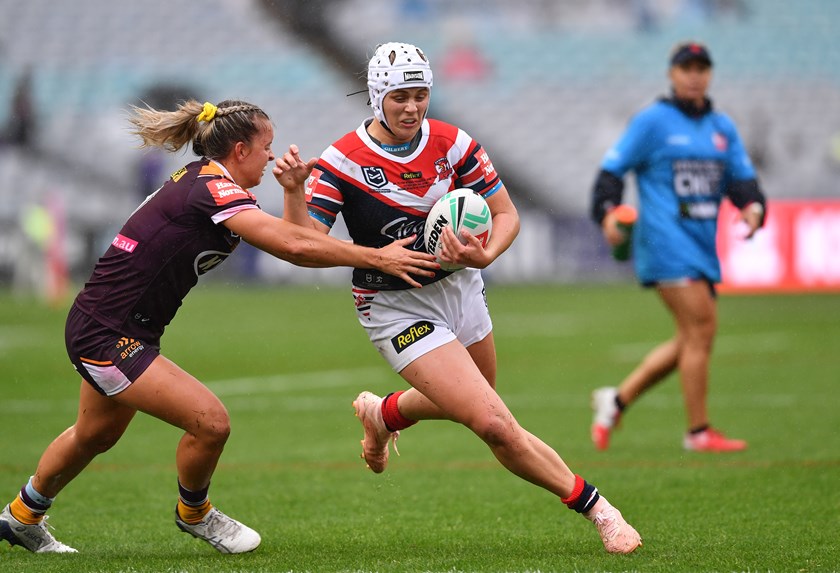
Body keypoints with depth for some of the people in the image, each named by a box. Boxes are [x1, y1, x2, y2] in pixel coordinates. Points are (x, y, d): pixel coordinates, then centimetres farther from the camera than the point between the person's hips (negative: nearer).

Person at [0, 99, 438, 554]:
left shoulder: (199, 181, 7)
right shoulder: (212, 189, -22)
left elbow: (288, 241, 10)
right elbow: (293, 246, -31)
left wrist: (293, 191, -4)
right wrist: (376, 257, -27)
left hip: (99, 326, 11)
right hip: (106, 337, -11)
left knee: (96, 435, 28)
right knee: (210, 422, -14)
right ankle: (193, 514, 13)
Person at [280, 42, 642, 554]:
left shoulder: (453, 144, -7)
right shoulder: (343, 162, -16)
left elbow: (506, 214, -2)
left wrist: (485, 255, -22)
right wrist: (293, 191, -36)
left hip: (460, 287, 5)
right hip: (396, 306, -5)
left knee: (471, 406, 25)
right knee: (495, 424, -17)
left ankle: (383, 413, 53)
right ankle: (595, 508, -6)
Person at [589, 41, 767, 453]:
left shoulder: (723, 128, 16)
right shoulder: (652, 121, -1)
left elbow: (741, 177, 14)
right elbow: (613, 168, -2)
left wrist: (752, 206, -8)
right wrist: (608, 213, -18)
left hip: (703, 245, 7)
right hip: (665, 240, -7)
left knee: (690, 341, 7)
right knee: (701, 328, -14)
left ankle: (617, 400, 21)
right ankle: (698, 432, -8)